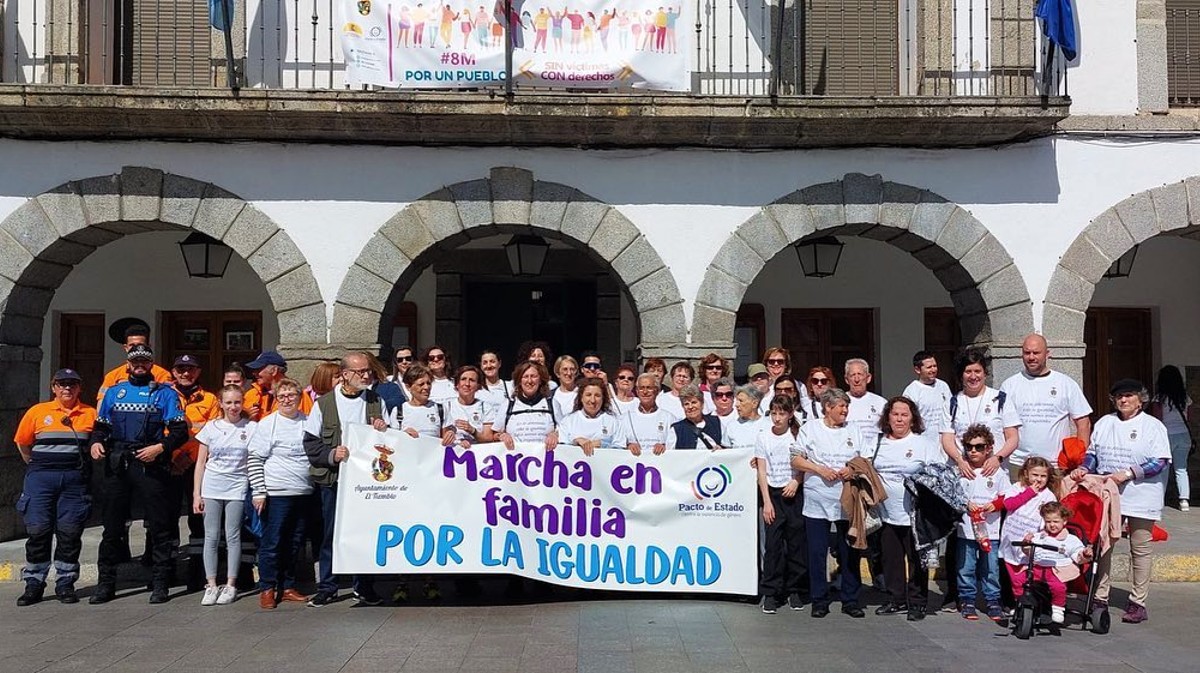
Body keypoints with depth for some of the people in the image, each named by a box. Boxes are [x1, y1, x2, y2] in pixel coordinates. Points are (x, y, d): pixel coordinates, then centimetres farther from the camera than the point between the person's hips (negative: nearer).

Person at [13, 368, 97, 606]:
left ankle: (65, 583, 11)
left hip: (75, 480, 0)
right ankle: (34, 584, 11)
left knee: (70, 532, 1)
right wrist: (37, 467, 13)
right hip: (41, 479, 0)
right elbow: (23, 443, 13)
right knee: (38, 530, 0)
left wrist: (77, 468, 7)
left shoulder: (91, 414, 4)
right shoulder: (37, 411, 6)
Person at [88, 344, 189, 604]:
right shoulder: (114, 392, 16)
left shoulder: (165, 393, 5)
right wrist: (96, 442, 0)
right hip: (117, 465, 3)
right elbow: (101, 425, 20)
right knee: (112, 526, 7)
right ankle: (106, 583, 16)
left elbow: (180, 431, -2)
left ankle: (160, 584, 6)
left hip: (151, 464, -3)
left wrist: (161, 447, -17)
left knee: (159, 526, -1)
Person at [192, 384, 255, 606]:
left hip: (237, 488, -1)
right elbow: (201, 462, 7)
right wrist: (196, 493, 3)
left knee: (233, 537, 2)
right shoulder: (211, 427, 5)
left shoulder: (252, 428, 1)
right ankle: (211, 585, 11)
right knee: (211, 537, 3)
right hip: (211, 487, 1)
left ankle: (230, 585, 10)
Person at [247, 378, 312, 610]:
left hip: (303, 493, 5)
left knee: (294, 543, 11)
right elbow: (254, 458, -6)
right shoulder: (268, 424, -4)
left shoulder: (308, 422, 9)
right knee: (272, 542, -1)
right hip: (276, 494, -5)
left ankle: (288, 586, 21)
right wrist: (258, 491, -11)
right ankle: (267, 589, 10)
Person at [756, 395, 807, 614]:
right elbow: (762, 472, 1)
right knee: (772, 543, -3)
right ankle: (770, 594, 2)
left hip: (794, 493, 0)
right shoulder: (763, 437, 3)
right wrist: (767, 501, -5)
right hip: (773, 493, 0)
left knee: (796, 542, 2)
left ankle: (794, 590, 13)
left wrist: (795, 482, -13)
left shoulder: (797, 435, 3)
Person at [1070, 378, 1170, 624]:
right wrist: (1083, 468, -4)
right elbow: (1092, 453, 16)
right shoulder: (1104, 423, 12)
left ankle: (1138, 602, 13)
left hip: (1141, 497, -4)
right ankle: (1100, 598, 12)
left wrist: (1127, 473, -19)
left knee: (1140, 549, 4)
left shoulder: (1153, 426, -2)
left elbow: (1159, 462, -9)